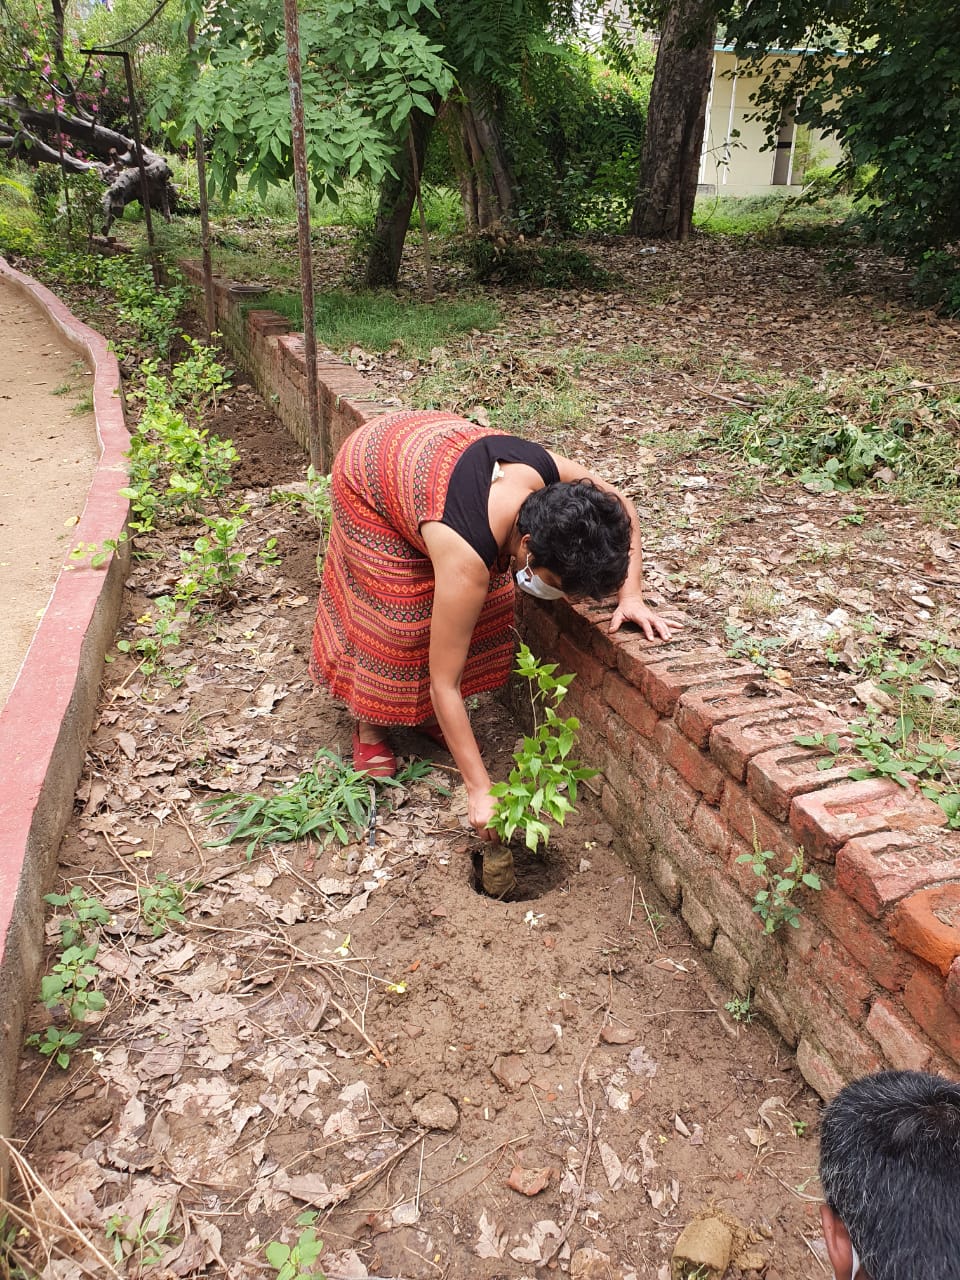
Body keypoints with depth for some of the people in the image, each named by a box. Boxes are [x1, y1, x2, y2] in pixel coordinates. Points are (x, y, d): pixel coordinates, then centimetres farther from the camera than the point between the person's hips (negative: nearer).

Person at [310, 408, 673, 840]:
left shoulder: (553, 474, -30)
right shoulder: (466, 560, -44)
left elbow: (621, 511, -6)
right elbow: (445, 682, -35)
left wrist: (630, 596, -18)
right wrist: (480, 791, -31)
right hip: (367, 475, -6)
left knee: (482, 608, 1)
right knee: (397, 618, -8)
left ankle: (427, 712, 19)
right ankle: (370, 728, 16)